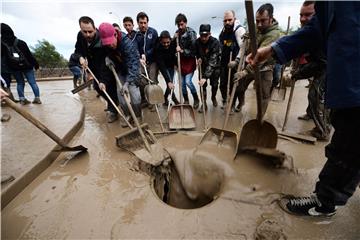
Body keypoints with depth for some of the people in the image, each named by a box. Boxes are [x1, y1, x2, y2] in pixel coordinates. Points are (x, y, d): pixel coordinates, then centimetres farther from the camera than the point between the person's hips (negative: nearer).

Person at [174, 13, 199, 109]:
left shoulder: (191, 33, -12)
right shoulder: (177, 32, 4)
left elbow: (194, 50, -14)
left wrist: (182, 51, -21)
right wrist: (174, 39, -7)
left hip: (189, 60, -5)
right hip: (181, 60, 5)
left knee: (188, 82, -14)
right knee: (182, 83, 6)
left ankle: (196, 99, 10)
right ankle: (186, 100, 24)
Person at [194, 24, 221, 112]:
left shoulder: (215, 43, -28)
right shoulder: (197, 42, -14)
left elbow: (212, 61, -35)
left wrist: (205, 77, -42)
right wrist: (199, 58, -14)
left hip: (215, 66, -2)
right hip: (203, 65, 3)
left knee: (214, 84, 6)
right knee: (203, 85, -4)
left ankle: (213, 97, 36)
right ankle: (204, 104, 7)